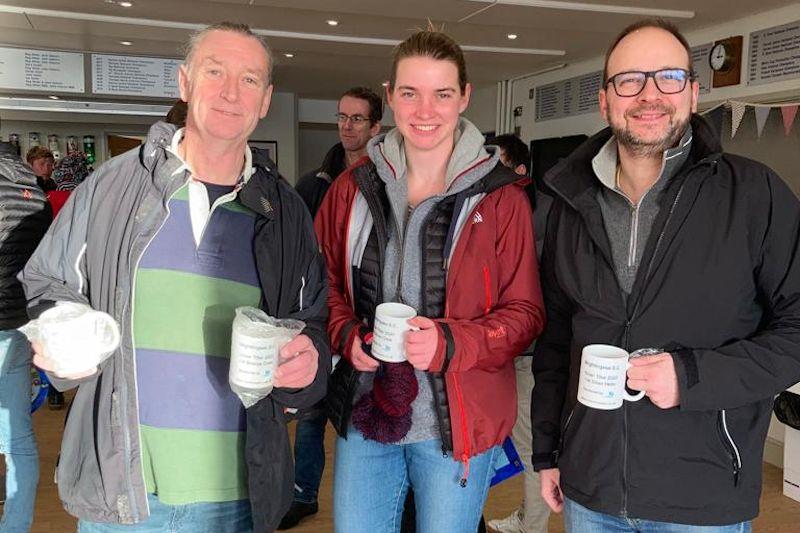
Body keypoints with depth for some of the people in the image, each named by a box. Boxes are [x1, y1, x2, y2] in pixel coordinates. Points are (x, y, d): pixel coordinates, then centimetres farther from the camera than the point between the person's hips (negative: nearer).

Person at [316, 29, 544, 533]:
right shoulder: (355, 186, 2)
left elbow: (525, 313, -6)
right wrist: (348, 336, -8)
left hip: (456, 424, -3)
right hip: (363, 416, 3)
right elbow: (326, 281, 12)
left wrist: (449, 343, -22)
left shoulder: (501, 197, -9)